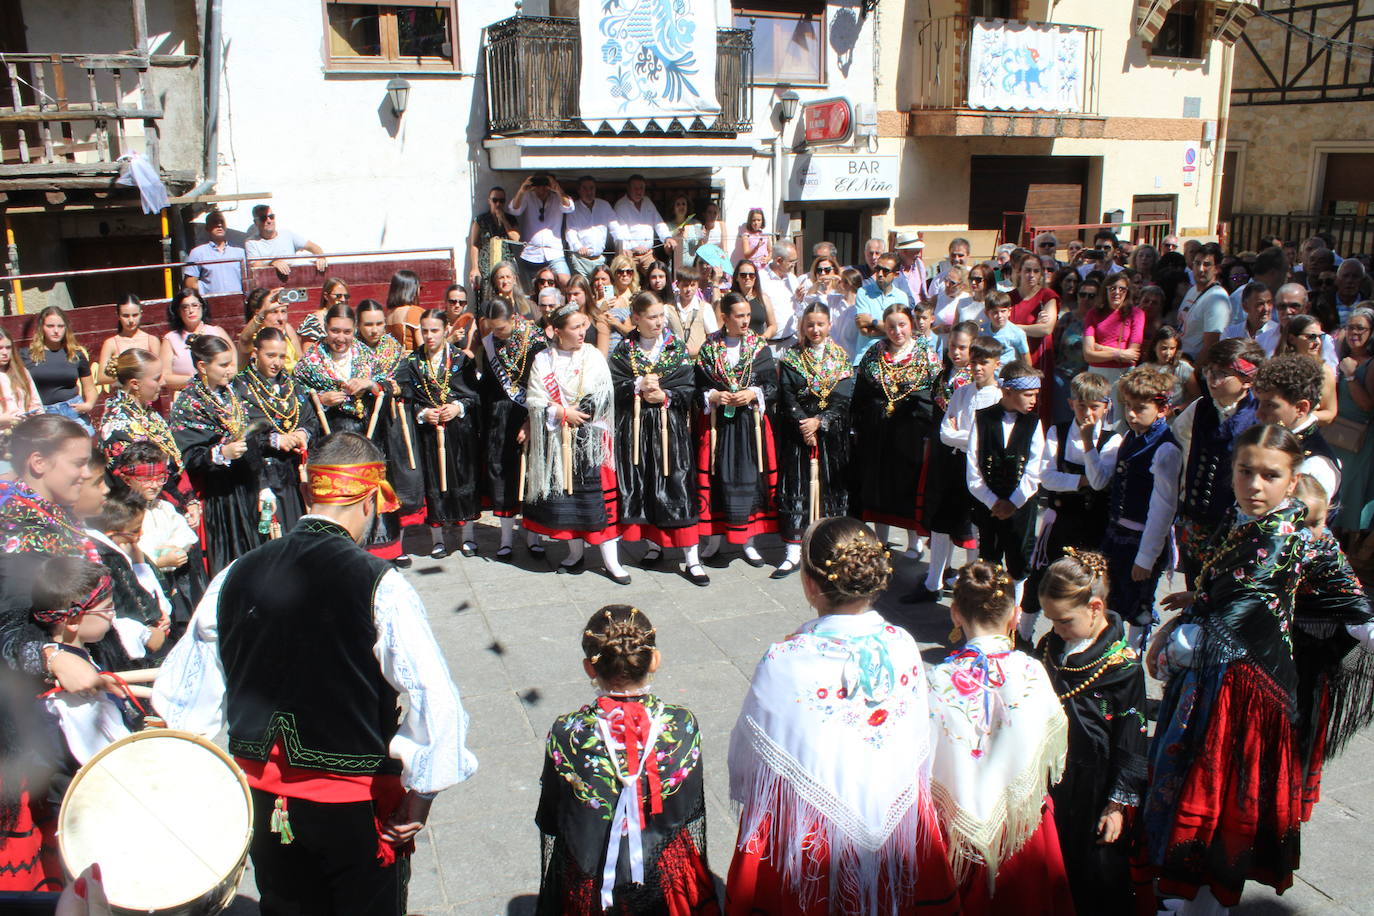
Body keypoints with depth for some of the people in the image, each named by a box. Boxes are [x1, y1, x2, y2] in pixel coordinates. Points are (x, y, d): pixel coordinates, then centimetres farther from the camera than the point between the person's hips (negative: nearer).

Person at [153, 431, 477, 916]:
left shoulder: (235, 577, -6)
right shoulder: (379, 587, -21)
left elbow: (183, 697, 4)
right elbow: (436, 702, -26)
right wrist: (421, 794, -13)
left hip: (261, 795, 5)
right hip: (354, 803, -4)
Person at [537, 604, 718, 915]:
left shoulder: (565, 735, -24)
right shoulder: (683, 726, -19)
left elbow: (550, 824, -11)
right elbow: (693, 817, -7)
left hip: (591, 887, -1)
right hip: (664, 878, 1)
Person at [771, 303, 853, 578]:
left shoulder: (842, 358, 5)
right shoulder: (791, 358, 3)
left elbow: (843, 398, -4)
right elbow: (787, 397, -4)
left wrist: (819, 421, -16)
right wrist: (803, 424, -16)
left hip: (832, 433, 1)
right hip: (798, 432, -1)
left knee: (831, 489, 4)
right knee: (796, 488, -2)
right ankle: (793, 553, 1)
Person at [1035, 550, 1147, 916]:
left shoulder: (1124, 665, -16)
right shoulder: (1049, 647, 0)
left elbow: (1131, 741, -11)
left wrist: (1118, 803, -9)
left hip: (1092, 787, -5)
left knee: (1097, 877, 9)